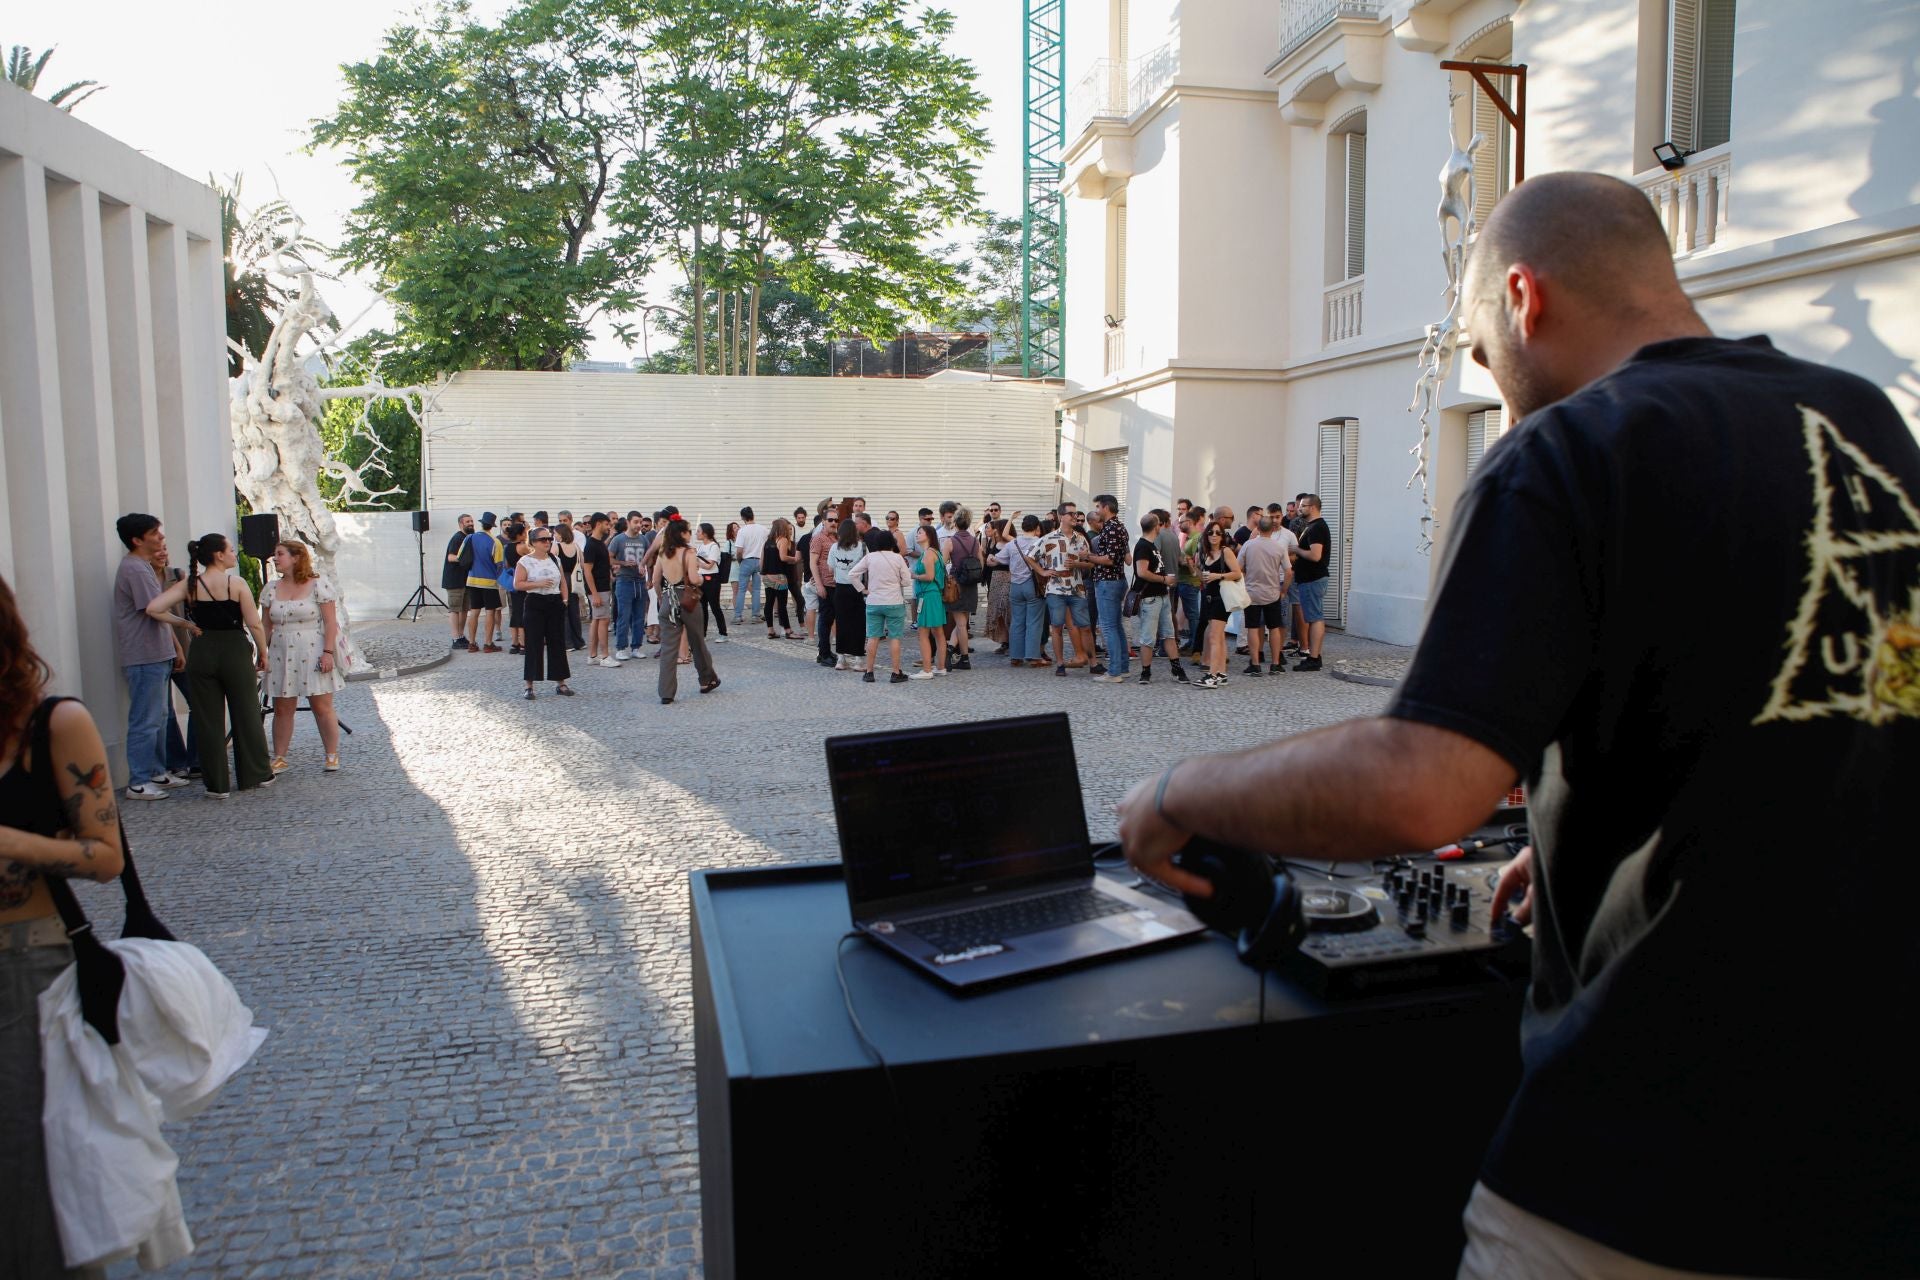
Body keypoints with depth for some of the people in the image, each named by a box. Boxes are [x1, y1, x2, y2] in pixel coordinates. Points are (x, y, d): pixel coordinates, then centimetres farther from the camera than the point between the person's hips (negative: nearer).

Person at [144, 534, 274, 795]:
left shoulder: (189, 585, 0)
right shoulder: (236, 583, -8)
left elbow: (153, 608, -9)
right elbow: (255, 625, -9)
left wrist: (182, 623, 4)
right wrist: (263, 654, 3)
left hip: (201, 654, 2)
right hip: (235, 651, -2)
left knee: (208, 720, 8)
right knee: (246, 715, 9)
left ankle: (217, 784, 11)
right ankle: (258, 774, 18)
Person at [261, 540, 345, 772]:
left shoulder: (319, 586, -3)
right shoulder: (271, 589, 11)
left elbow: (330, 622, -6)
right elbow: (267, 627, 13)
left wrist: (328, 651, -13)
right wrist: (263, 654, 8)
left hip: (313, 655, -4)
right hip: (281, 657, 4)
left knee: (322, 707, -1)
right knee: (282, 709, 6)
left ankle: (332, 756, 8)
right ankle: (279, 758, 13)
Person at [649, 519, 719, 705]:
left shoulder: (662, 554, 5)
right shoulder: (688, 553, -9)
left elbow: (655, 581, 7)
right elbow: (694, 579, -20)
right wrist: (700, 577, 2)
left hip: (668, 602, 3)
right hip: (688, 602, -3)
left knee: (668, 648, 2)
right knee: (697, 643, 15)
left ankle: (666, 693, -3)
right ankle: (707, 680, 33)